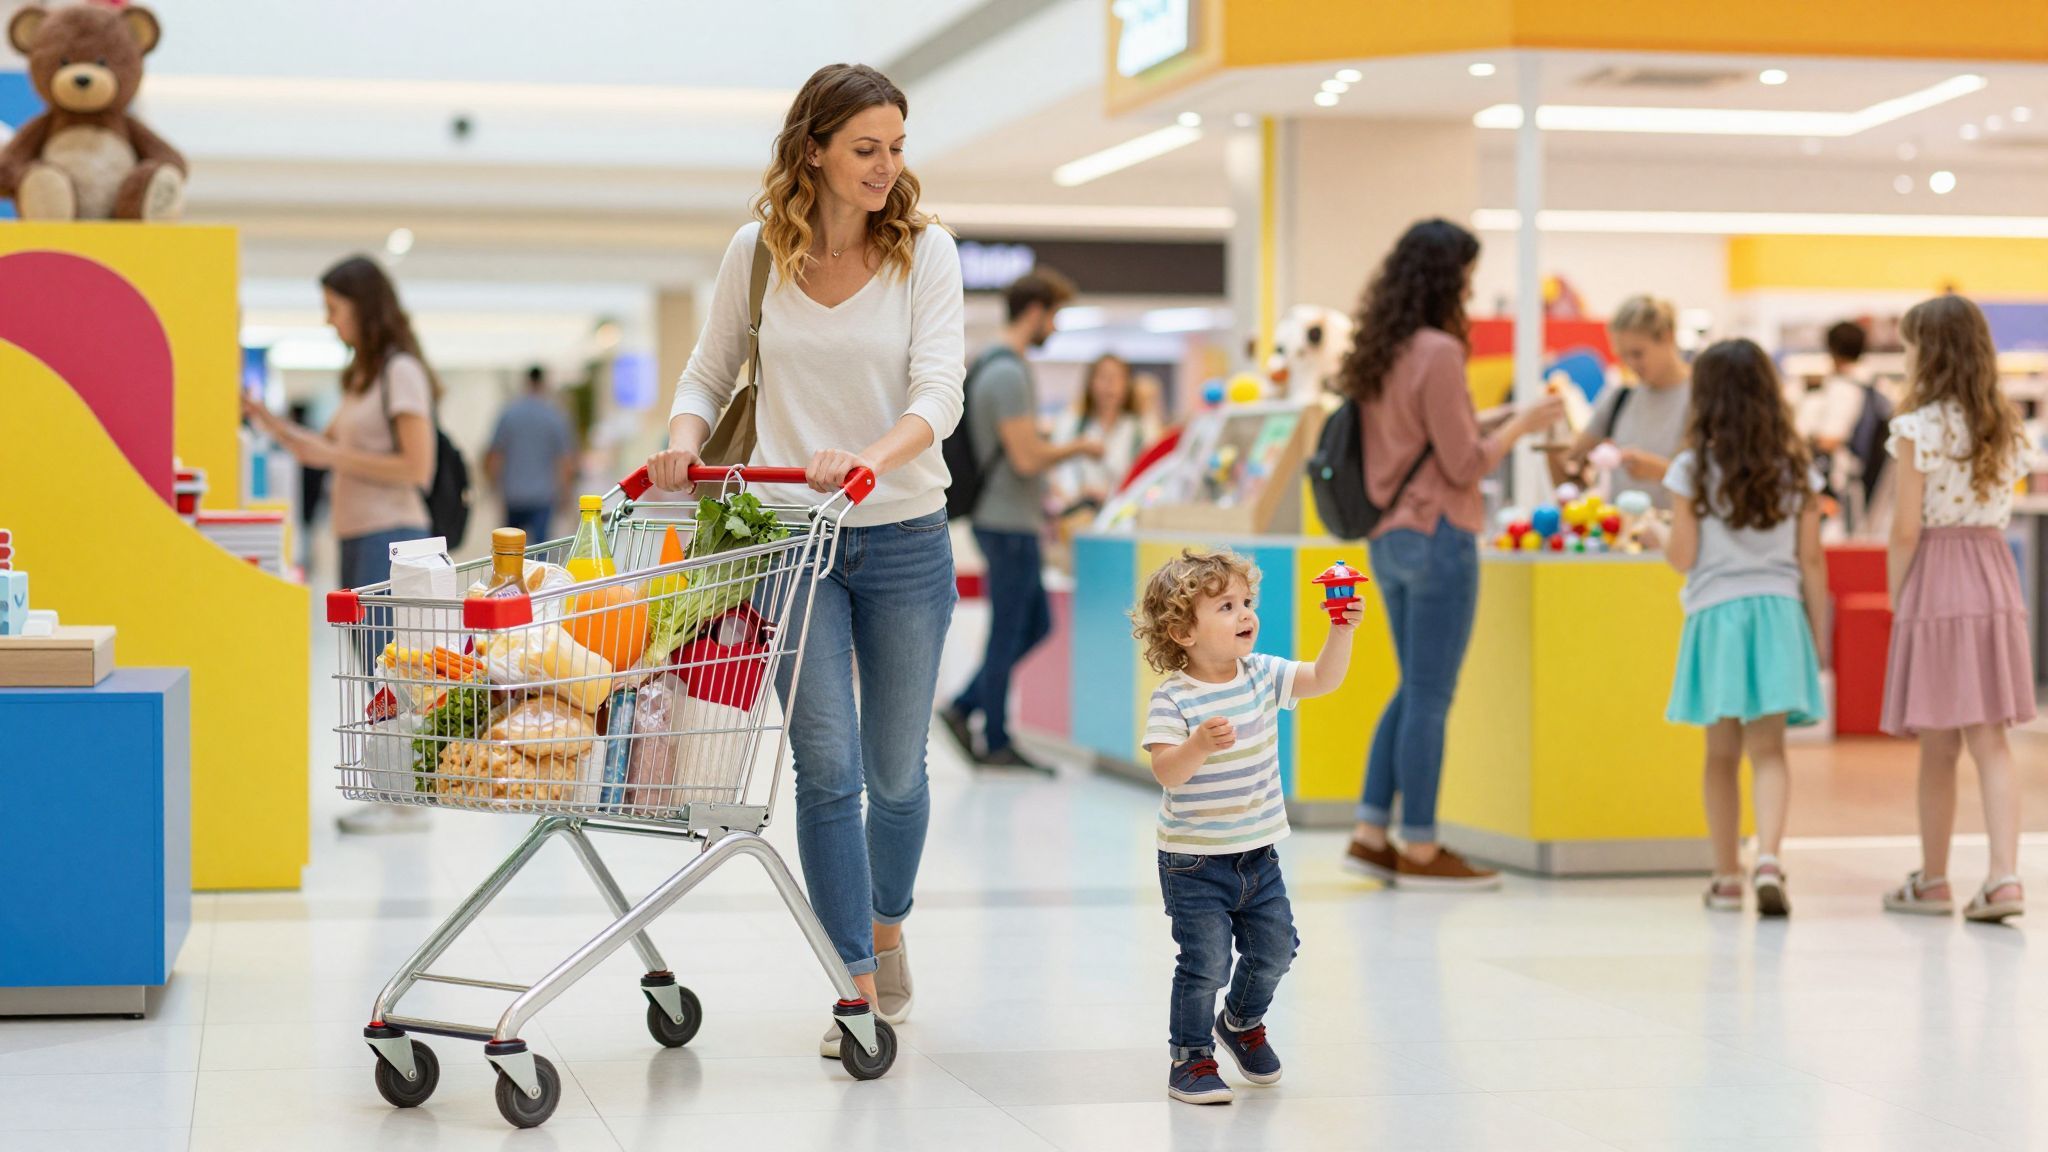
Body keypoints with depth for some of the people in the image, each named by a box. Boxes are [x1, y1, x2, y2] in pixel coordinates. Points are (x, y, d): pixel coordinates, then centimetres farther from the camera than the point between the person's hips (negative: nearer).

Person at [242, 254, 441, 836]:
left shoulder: (402, 373, -9)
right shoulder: (362, 375, 18)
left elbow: (417, 468, -16)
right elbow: (326, 449, 23)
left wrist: (333, 456, -15)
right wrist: (269, 421, 11)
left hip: (390, 538, -9)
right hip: (359, 539, 9)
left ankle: (409, 801, -6)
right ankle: (394, 793, 14)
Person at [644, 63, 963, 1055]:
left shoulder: (924, 249, -3)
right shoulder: (756, 250, 1)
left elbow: (939, 390, -14)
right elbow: (709, 374, 11)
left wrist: (875, 454, -33)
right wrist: (685, 440, -11)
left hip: (904, 536, 0)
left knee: (895, 767, 10)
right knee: (826, 764, -7)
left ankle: (886, 928, 37)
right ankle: (857, 986, 0)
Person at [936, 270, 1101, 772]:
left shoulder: (992, 366, 14)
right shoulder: (1008, 373, -18)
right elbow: (1027, 458, -22)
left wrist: (1048, 501, 23)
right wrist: (1079, 448, -8)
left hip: (1009, 520, 10)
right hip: (1010, 524, -10)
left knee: (1037, 624, 16)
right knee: (1008, 633, -1)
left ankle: (963, 708, 16)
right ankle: (996, 743, 7)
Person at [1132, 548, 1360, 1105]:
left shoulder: (1262, 675, 0)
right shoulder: (1173, 700, -18)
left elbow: (1324, 678, -5)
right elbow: (1166, 772, -25)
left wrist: (1341, 630, -20)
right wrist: (1199, 745, -43)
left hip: (1258, 854, 6)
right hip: (1195, 861, -6)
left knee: (1275, 949, 12)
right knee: (1205, 962, -6)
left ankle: (1243, 1021, 41)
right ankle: (1191, 1056, 13)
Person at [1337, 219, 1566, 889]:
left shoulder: (1377, 353, 10)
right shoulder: (1437, 353, -16)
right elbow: (1465, 464, -14)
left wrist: (1499, 425, 20)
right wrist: (1523, 423, -2)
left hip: (1387, 537, 9)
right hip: (1435, 536, -9)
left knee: (1414, 690, 17)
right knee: (1430, 698, -2)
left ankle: (1371, 834, 17)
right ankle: (1419, 849, 3)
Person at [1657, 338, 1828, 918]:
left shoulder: (1693, 467, -4)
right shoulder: (1796, 467, 3)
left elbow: (1682, 556, -4)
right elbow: (1811, 560, 4)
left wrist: (1657, 534, 17)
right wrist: (1819, 640, 11)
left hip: (1715, 613, -1)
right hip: (1778, 611, 1)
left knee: (1723, 753, 9)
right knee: (1768, 750, -2)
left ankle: (1727, 877, 16)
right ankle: (1768, 855, -22)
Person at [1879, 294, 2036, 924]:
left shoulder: (1918, 428, -10)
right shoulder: (2006, 427, 9)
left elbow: (1907, 526, -11)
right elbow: (1999, 512, 9)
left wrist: (1895, 595, -1)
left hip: (1936, 584, -5)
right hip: (1996, 574, 5)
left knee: (1938, 747, 4)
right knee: (1991, 741, 4)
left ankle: (1933, 882, 15)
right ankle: (2004, 875, -7)